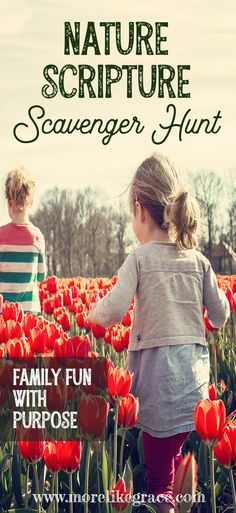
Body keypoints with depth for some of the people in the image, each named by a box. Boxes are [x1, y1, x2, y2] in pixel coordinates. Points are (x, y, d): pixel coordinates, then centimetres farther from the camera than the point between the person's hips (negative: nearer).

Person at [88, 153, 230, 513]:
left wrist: (94, 312, 5)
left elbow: (113, 312, -17)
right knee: (177, 451, 18)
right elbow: (220, 318, 10)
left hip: (158, 367, -5)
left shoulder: (140, 258, -7)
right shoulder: (199, 261, 5)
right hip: (195, 370, 5)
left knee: (158, 460, 4)